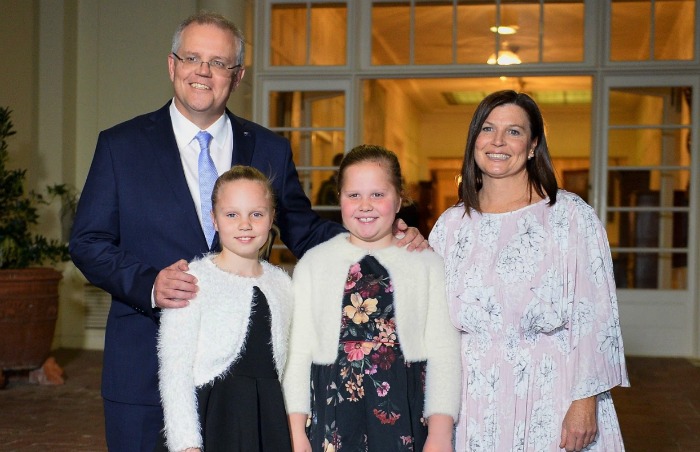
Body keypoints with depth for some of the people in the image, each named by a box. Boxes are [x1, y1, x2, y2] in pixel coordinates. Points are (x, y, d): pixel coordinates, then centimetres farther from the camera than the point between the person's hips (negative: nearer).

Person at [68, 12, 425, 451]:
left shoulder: (272, 150, 7)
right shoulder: (120, 145, 2)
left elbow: (304, 231, 11)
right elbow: (88, 242, 0)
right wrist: (148, 284, -18)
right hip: (146, 367, -1)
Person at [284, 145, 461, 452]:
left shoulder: (428, 264, 3)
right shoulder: (313, 265, 5)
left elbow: (443, 354, -1)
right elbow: (298, 353, 3)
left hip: (405, 415, 0)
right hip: (333, 419, 1)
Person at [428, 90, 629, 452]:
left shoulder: (571, 215, -5)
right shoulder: (451, 224, 7)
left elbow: (594, 317, -8)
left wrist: (585, 401, -13)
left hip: (552, 406, -3)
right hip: (475, 405, 3)